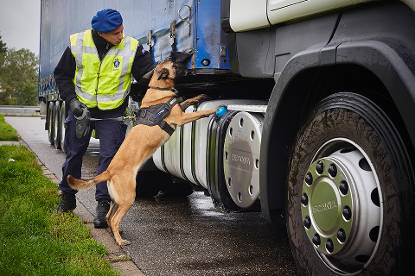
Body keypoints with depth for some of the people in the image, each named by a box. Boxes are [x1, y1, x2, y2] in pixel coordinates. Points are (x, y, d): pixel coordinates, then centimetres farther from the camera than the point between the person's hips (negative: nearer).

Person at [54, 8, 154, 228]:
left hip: (112, 113, -1)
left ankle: (103, 204, 1)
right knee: (73, 153, 13)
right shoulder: (78, 44, -11)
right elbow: (62, 75, 0)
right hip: (81, 108, 2)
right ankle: (67, 197, 34)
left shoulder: (132, 48, -15)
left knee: (110, 156, -10)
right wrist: (72, 101, -10)